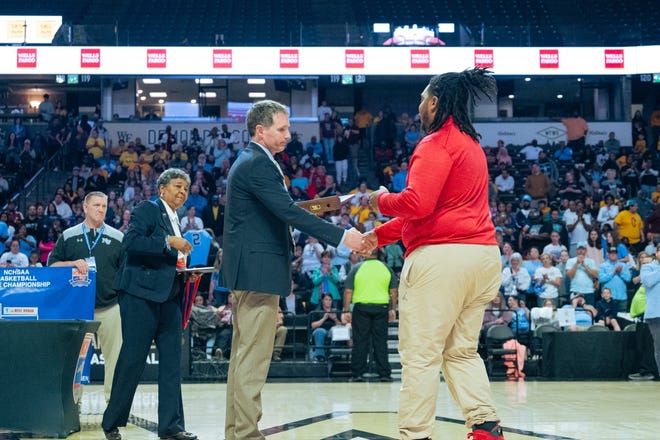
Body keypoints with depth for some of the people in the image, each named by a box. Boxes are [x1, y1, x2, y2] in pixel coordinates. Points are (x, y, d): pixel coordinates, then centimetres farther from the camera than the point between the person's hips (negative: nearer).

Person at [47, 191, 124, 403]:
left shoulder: (117, 238, 10)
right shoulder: (68, 236, 10)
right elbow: (52, 265, 7)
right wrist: (72, 264, -11)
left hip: (110, 308, 0)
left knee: (114, 355, -2)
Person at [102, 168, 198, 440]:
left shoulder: (176, 221, 22)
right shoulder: (147, 210, -2)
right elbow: (131, 241, -17)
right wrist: (168, 241, -20)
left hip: (169, 297, 8)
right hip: (141, 295, -8)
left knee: (172, 360, 2)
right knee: (133, 359, -4)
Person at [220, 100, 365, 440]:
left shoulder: (249, 162, 19)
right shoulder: (258, 164, -14)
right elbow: (289, 212, -22)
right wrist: (342, 237, -24)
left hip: (246, 272, 11)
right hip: (258, 271, -11)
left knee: (243, 356, 12)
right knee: (253, 359, -9)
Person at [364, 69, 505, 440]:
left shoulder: (437, 144, -8)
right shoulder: (470, 144, 22)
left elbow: (417, 204, -20)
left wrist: (381, 200, 1)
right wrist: (380, 235, 22)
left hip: (442, 257, -9)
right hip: (483, 255, 10)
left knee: (421, 354, -3)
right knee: (462, 351, 15)